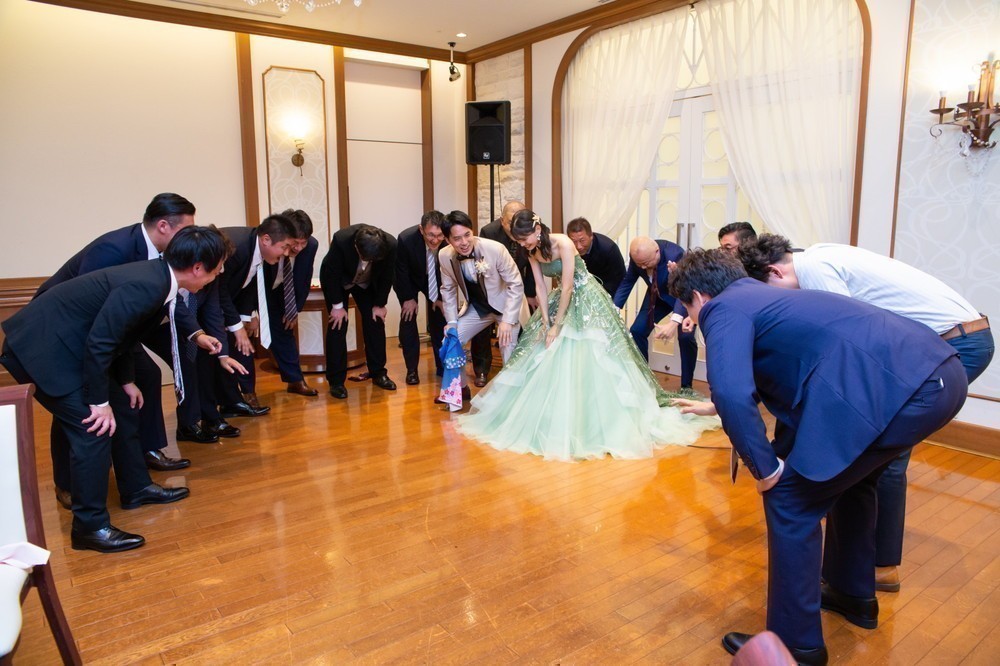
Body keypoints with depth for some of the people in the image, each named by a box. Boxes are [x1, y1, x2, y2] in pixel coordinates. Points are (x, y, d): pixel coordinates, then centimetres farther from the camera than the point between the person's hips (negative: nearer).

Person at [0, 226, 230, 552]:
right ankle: (90, 526, 2)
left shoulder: (158, 277, 0)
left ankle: (137, 488, 31)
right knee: (95, 427, -11)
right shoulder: (145, 286, -29)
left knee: (123, 410, 15)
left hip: (69, 343, 10)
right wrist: (99, 401, -18)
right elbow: (99, 342, -27)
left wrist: (126, 381, 16)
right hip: (43, 348, -10)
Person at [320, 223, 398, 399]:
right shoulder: (341, 240, -39)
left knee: (375, 322, -2)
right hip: (337, 281, -3)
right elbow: (331, 273, -24)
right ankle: (336, 381, -4)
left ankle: (378, 373, 12)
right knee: (338, 325, -10)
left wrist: (380, 304, -9)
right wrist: (337, 305, -18)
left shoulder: (390, 245, -33)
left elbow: (387, 275, -15)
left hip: (367, 282, 3)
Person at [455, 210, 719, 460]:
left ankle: (600, 420, 2)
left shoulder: (563, 244, -24)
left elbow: (567, 287, -24)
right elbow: (541, 287, -2)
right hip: (563, 298, 7)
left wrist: (556, 326, -20)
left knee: (588, 358, -9)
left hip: (585, 298, -7)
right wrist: (545, 323, -9)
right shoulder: (532, 251, -3)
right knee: (547, 360, 6)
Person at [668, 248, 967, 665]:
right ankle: (854, 596, 48)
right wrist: (715, 406, 60)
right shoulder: (761, 295, 27)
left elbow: (732, 393, -20)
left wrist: (763, 466, -6)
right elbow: (748, 380, 45)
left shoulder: (724, 308, -1)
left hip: (895, 387, -10)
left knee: (791, 500, 3)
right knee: (849, 476, 31)